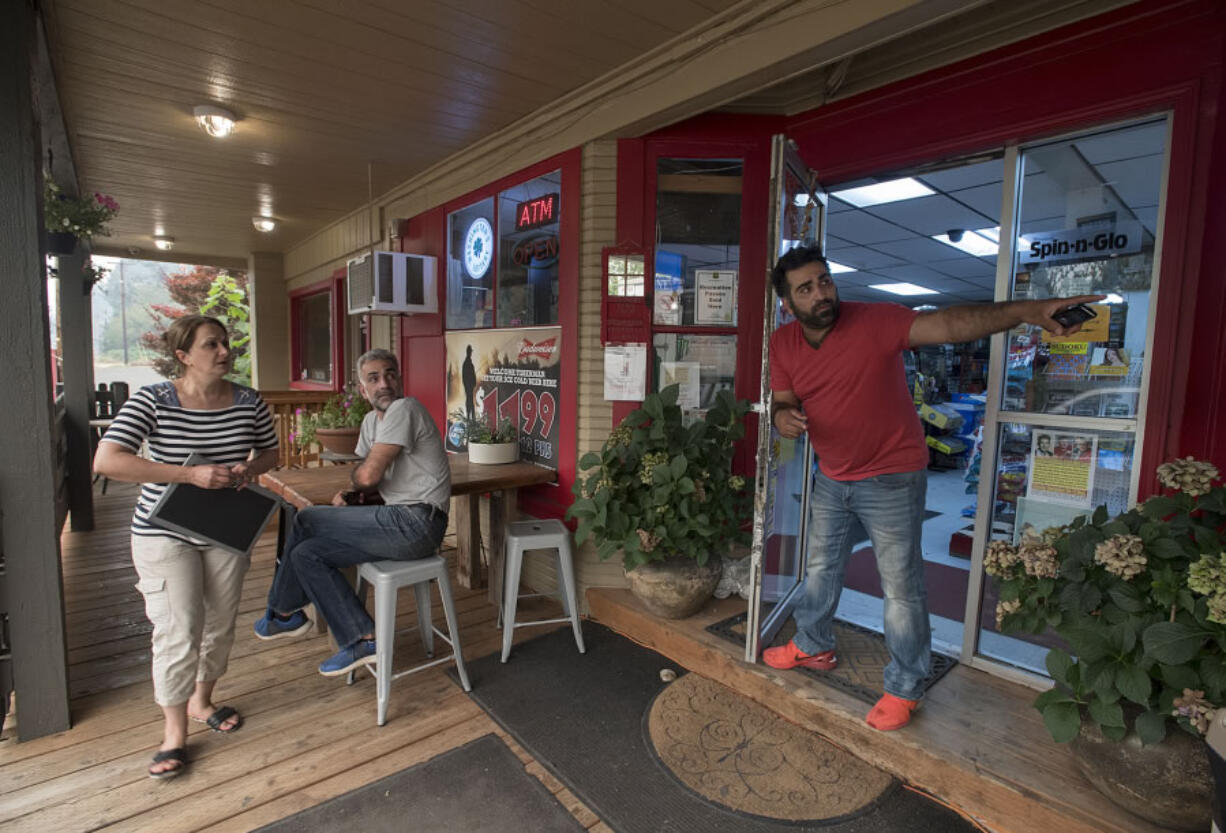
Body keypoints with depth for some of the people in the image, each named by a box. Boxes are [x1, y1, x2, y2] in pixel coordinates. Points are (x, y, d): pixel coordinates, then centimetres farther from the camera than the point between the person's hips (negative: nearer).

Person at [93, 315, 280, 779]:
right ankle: (174, 731, 17)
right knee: (179, 630, -5)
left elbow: (271, 452, 9)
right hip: (166, 533, -4)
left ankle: (201, 700, 39)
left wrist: (251, 468, -15)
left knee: (220, 624, 14)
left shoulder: (249, 402, -5)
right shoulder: (152, 401, -15)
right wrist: (189, 474, -32)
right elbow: (106, 461, -24)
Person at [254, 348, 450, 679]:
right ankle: (361, 640, 11)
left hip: (416, 523, -10)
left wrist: (355, 479, 6)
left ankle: (282, 612, 21)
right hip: (402, 520, 10)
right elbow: (372, 481, 22)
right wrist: (351, 495, 0)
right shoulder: (372, 420, 18)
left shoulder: (403, 409, -13)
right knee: (307, 553, 8)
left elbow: (368, 475, -17)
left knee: (306, 521, -3)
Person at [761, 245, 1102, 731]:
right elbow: (783, 402, 2)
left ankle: (904, 689, 25)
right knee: (821, 567, 21)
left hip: (891, 478, -5)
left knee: (902, 586, 5)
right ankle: (813, 647, 44)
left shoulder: (875, 322, -19)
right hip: (831, 477, 6)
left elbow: (950, 324, -29)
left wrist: (1025, 311, -43)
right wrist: (783, 417, -22)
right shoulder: (783, 344, -4)